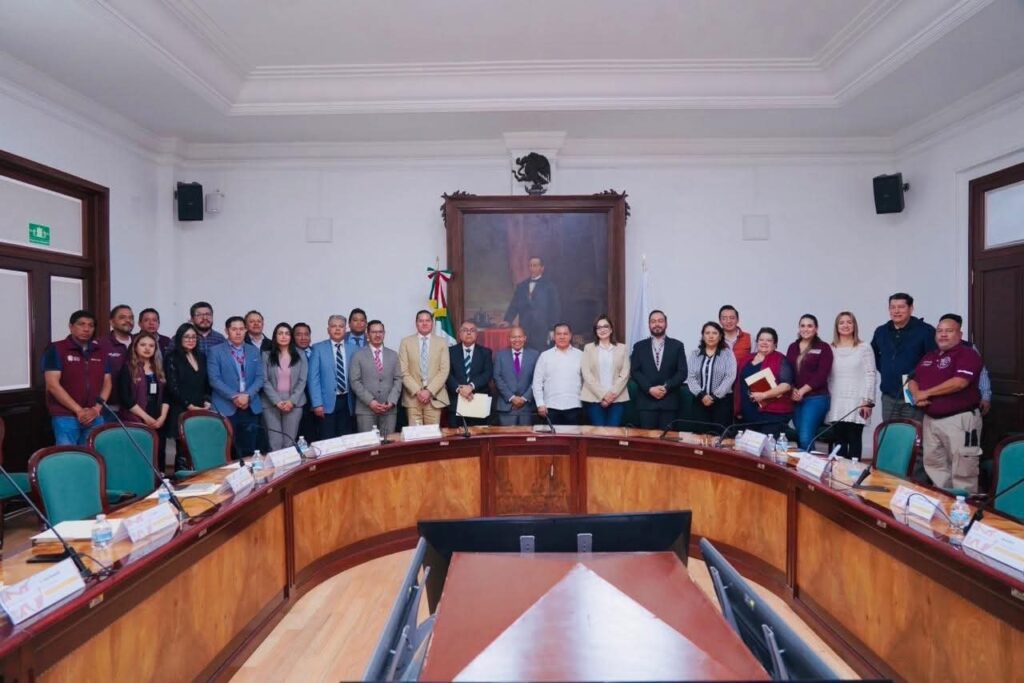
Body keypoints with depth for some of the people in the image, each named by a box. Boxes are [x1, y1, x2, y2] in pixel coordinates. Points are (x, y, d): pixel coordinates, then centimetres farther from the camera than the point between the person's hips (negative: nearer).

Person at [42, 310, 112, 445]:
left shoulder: (100, 352, 12)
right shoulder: (56, 349, -2)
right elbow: (52, 385, -9)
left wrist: (96, 409, -5)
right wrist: (78, 410, -13)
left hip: (95, 417, 4)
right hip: (66, 417, -4)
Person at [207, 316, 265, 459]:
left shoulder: (254, 351, 13)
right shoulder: (216, 351, 2)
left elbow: (260, 377, 5)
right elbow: (214, 379, -7)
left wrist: (247, 395, -11)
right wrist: (234, 396, -15)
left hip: (251, 407, 3)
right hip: (226, 407, -3)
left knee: (250, 451, 6)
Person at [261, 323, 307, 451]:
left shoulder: (300, 355, 7)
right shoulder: (266, 355, 4)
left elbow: (302, 380, 2)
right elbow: (265, 381, -2)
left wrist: (292, 401, -9)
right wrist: (277, 401, -12)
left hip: (294, 402, 1)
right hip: (271, 403, -1)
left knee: (289, 442, 0)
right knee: (275, 442, -4)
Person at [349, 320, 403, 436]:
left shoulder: (393, 355, 12)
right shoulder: (358, 356, 4)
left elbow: (398, 380, 7)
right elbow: (355, 382, -3)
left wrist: (392, 401, -7)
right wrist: (370, 401, -13)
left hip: (389, 409, 2)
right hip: (365, 409, -2)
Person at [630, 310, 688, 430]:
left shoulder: (677, 345, 8)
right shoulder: (639, 346, 9)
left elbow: (682, 372, 1)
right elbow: (635, 372, 1)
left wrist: (666, 387, -12)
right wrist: (650, 389, -12)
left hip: (669, 402, 0)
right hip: (646, 402, 0)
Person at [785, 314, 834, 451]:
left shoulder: (824, 348, 0)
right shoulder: (793, 347, 13)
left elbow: (822, 375, -9)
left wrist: (803, 390, -14)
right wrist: (792, 390, -8)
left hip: (816, 398, -5)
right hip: (795, 399, 5)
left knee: (805, 438, -15)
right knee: (800, 438, 8)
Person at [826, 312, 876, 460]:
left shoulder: (864, 347, 2)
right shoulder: (831, 349, 10)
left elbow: (870, 375, -2)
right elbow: (827, 376, 10)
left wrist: (867, 401, -8)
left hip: (856, 402, -2)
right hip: (836, 404, 3)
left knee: (854, 440, 0)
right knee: (838, 441, 4)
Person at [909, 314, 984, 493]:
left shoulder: (967, 354, -7)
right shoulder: (929, 356, 16)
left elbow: (960, 382, -21)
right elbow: (913, 379, 18)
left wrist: (927, 393, -12)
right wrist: (916, 394, -5)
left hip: (959, 419, -8)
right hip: (931, 419, 8)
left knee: (962, 471, -2)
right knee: (934, 465, 15)